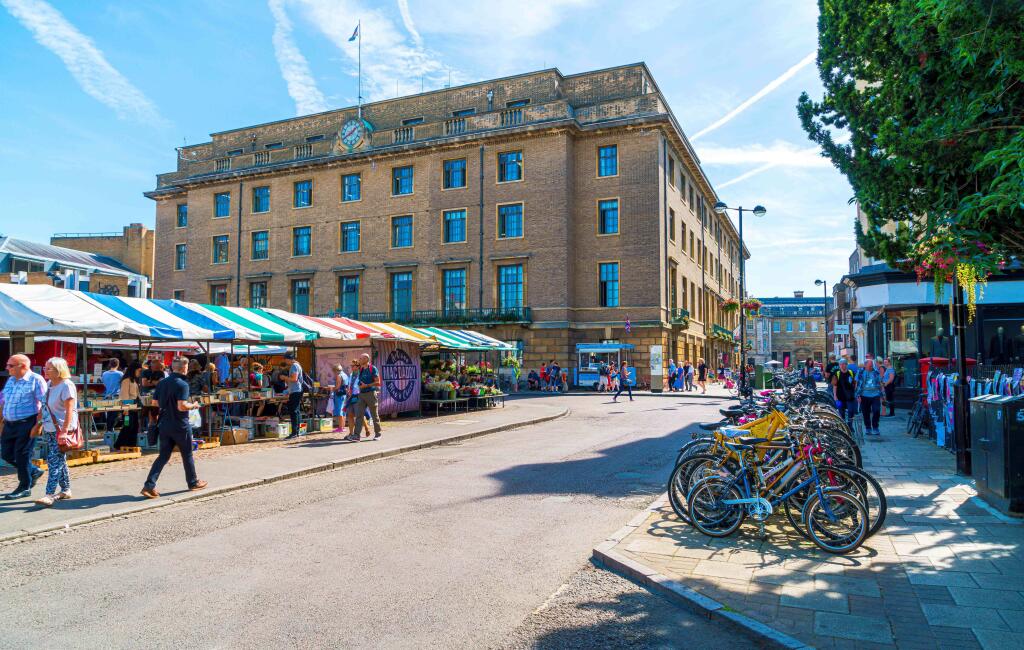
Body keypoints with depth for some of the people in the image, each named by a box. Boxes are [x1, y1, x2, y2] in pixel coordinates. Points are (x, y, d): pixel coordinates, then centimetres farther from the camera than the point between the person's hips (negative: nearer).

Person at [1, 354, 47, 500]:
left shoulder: (36, 380, -11)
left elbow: (44, 404, -14)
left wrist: (38, 425, -19)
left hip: (26, 423, -8)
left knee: (22, 455, -2)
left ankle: (25, 487, 11)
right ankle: (33, 472, 29)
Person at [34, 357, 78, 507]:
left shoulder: (66, 386, -13)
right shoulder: (50, 385, 12)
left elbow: (69, 411, -18)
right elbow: (45, 408, 20)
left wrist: (64, 430, -23)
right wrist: (43, 426, 17)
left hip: (61, 430, -9)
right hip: (50, 430, 9)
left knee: (55, 462, -11)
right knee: (59, 461, 13)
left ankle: (50, 495, -12)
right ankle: (66, 490, 23)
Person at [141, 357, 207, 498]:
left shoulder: (162, 383, 4)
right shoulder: (182, 384, -18)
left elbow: (155, 402, 11)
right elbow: (182, 406, -25)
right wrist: (193, 405, -8)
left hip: (164, 424, 6)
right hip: (180, 426, -6)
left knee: (163, 456, 9)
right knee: (187, 455, 10)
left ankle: (149, 485, -2)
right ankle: (193, 482, 24)